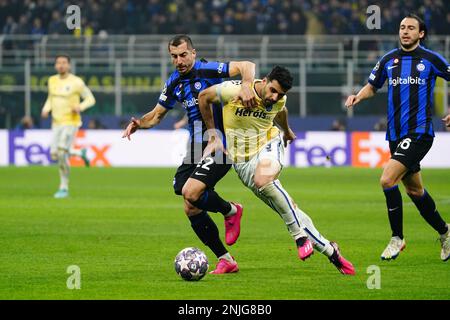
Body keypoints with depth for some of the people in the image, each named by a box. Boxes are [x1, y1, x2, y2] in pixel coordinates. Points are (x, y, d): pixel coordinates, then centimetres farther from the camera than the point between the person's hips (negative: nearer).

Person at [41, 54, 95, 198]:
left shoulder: (76, 82, -11)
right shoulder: (52, 80, 6)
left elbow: (91, 99, -5)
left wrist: (80, 107, -24)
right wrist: (46, 109, 0)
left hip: (71, 123, -7)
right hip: (57, 123, 7)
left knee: (61, 154, -18)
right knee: (55, 155, 4)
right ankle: (80, 153, 28)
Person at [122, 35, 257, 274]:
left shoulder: (207, 70, -12)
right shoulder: (174, 83, 10)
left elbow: (246, 66, -19)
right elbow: (157, 114, 20)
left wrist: (246, 86, -39)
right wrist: (139, 124, 0)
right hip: (196, 147, 8)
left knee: (191, 192, -26)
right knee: (191, 210, 2)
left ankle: (231, 211, 4)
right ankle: (226, 260, 13)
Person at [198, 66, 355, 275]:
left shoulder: (279, 101, -6)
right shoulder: (234, 91, -19)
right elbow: (204, 97, -2)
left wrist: (287, 131, 39)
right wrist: (213, 134, 2)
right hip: (243, 161, 0)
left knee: (263, 180, -38)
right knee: (290, 214, -5)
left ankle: (299, 234, -28)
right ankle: (329, 250, 7)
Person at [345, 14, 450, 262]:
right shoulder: (389, 60, 10)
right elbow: (372, 86, 21)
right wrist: (358, 96, 1)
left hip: (420, 132, -6)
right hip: (396, 135, 6)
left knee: (387, 179, -21)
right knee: (414, 190, 15)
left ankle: (397, 238, -7)